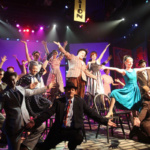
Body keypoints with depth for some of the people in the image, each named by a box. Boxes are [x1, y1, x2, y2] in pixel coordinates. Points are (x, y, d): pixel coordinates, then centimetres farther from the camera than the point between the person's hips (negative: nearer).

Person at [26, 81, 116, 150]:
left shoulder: (80, 102, 6)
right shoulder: (58, 101, 4)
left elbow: (91, 113, 4)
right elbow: (48, 113, -5)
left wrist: (105, 121, -3)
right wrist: (35, 122, -19)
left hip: (74, 130, 0)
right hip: (59, 130, 1)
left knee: (78, 138, -31)